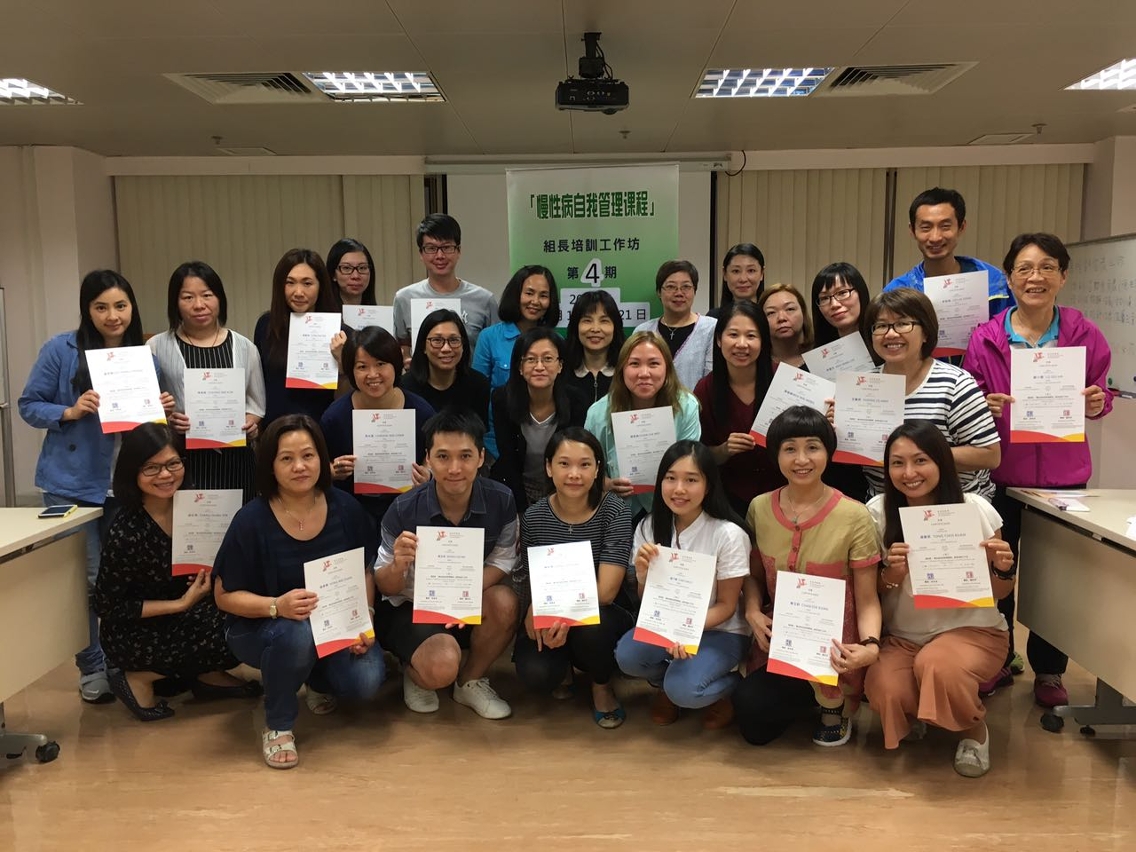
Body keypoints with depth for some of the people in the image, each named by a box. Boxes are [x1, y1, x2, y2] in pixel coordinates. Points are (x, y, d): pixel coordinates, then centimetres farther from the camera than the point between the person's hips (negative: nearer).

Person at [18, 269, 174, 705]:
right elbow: (29, 406, -3)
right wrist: (70, 412, -20)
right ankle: (92, 669, 18)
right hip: (73, 483, -3)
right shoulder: (61, 350, -7)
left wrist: (162, 410, -10)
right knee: (87, 578, 3)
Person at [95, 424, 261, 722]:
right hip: (134, 633, -5)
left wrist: (212, 574, -15)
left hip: (183, 616, 5)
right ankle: (140, 678, -5)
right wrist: (182, 604, -20)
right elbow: (108, 606, -15)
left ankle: (208, 675, 5)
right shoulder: (126, 532, -24)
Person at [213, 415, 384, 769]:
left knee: (366, 682, -22)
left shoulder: (345, 508, -8)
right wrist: (277, 606, -30)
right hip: (262, 630, -3)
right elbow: (225, 595, -11)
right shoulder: (251, 520, -17)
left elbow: (364, 572, 4)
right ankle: (278, 725, -8)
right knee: (297, 633, -38)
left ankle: (319, 680, 18)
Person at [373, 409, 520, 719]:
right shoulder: (404, 510, -22)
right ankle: (414, 671, 10)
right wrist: (398, 566, -38)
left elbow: (503, 560, -7)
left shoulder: (501, 501, -18)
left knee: (505, 603, -29)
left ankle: (471, 682, 0)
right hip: (412, 606, -3)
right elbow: (386, 587, -13)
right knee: (442, 668, -30)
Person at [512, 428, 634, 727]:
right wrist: (535, 614, -20)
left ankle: (602, 686, 0)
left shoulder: (615, 511, -15)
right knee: (536, 675, -27)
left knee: (590, 627, -36)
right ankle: (563, 664, 13)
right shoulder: (534, 516, -7)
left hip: (601, 615, -1)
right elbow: (527, 579, 1)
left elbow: (607, 590, -19)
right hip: (548, 618, 2)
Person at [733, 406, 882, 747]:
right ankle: (813, 694, 19)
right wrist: (753, 612, -9)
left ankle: (834, 705, 3)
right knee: (754, 728, -11)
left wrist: (870, 646, -29)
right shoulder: (759, 508, -2)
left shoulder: (854, 517, -14)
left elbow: (867, 600, -9)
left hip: (832, 646, -4)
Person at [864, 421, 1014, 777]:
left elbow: (998, 594, 1)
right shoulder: (878, 512, -9)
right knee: (884, 691, -28)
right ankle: (917, 715, 11)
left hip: (971, 628, -1)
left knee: (938, 665, -34)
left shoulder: (975, 509, -11)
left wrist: (1002, 569, -22)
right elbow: (872, 594, 0)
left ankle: (975, 730, 0)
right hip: (902, 635, 2)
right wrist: (891, 573, -23)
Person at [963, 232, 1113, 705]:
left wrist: (1097, 401, -13)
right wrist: (985, 407, -18)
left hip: (1063, 475, 1)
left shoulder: (1085, 335, -3)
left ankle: (1049, 671, 30)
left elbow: (1101, 396, 9)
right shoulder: (984, 338, -5)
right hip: (1001, 474, 0)